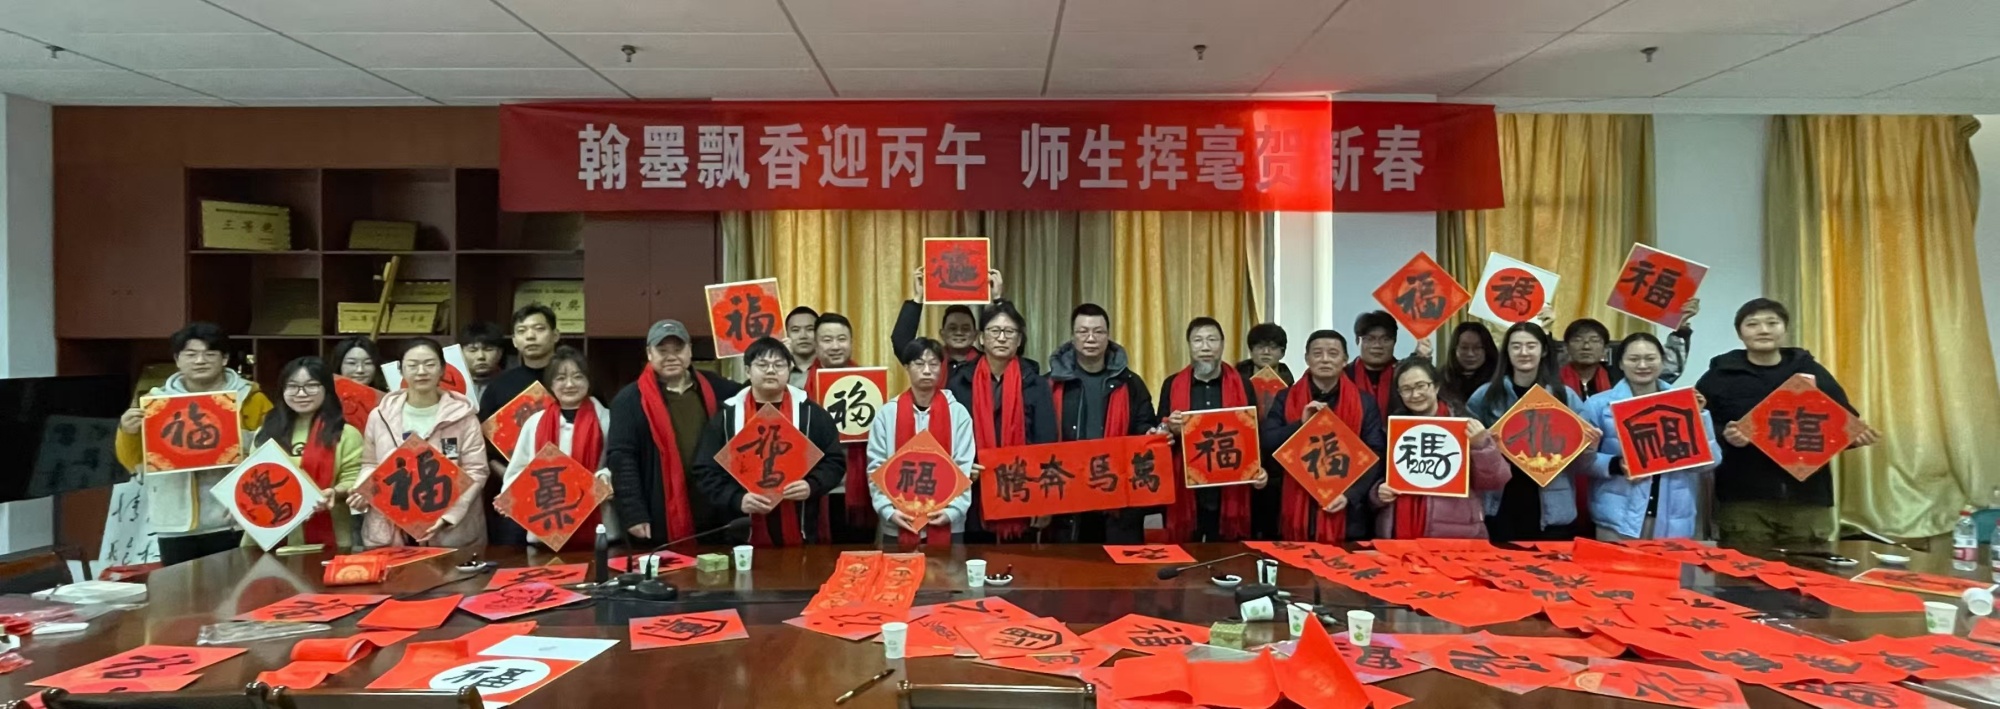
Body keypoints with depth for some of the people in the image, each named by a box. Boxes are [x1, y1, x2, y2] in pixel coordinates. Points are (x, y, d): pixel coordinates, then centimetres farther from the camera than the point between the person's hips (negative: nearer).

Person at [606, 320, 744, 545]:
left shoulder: (714, 389, 9)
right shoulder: (630, 399, -2)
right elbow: (620, 458, -7)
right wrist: (634, 515, -13)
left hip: (712, 520, 4)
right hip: (658, 524, -4)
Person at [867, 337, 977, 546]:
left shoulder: (958, 413, 1)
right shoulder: (887, 414, 2)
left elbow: (965, 469, -1)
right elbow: (876, 469, 0)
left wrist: (953, 511, -13)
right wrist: (888, 511, -12)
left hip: (947, 525, 0)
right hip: (898, 526, 0)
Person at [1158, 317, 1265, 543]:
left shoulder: (1242, 384, 5)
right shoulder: (1172, 385, 5)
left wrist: (1259, 468, -8)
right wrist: (1171, 428, -15)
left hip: (1230, 490, 0)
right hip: (1185, 490, 0)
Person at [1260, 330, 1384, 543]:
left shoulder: (1364, 403, 5)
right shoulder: (1285, 399, 6)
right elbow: (1266, 444, -2)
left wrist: (1351, 495, -13)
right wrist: (1301, 424, -16)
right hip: (1297, 512, 0)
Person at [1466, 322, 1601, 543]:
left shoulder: (1566, 396, 4)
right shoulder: (1486, 395, 1)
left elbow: (1580, 467, 7)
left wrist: (1590, 447, -12)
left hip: (1552, 509, 0)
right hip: (1501, 506, 0)